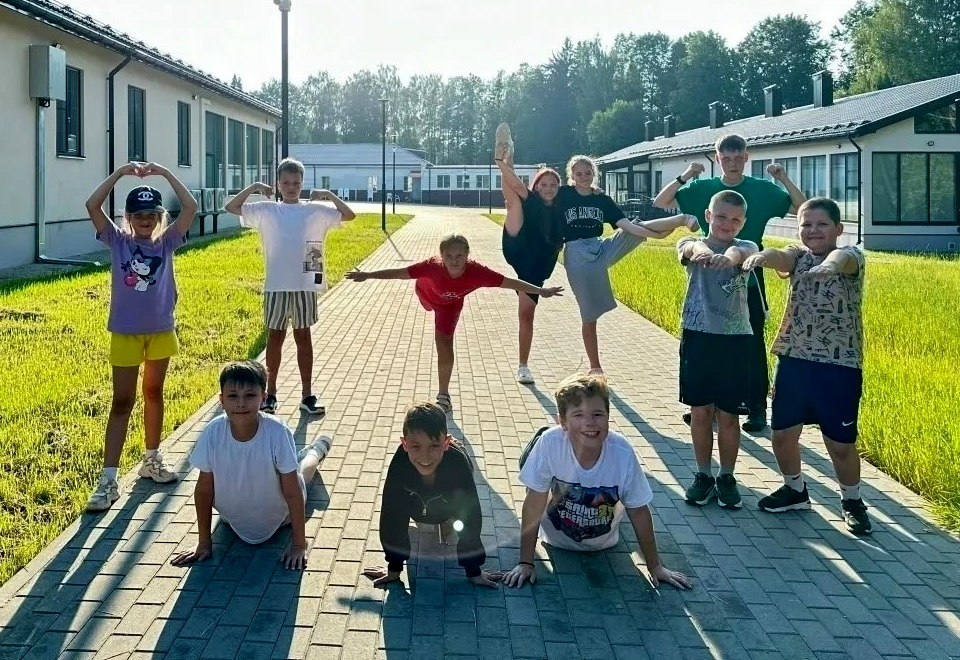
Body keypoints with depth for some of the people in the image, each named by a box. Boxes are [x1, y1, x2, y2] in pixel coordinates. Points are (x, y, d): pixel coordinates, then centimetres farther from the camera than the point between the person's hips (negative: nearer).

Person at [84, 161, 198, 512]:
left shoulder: (166, 243, -1)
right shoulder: (118, 241, -4)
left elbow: (190, 207, -12)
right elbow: (92, 206, -16)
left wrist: (164, 173, -14)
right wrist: (120, 173, -19)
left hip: (161, 331, 2)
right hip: (125, 332, -2)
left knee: (154, 393, 16)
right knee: (122, 402, -2)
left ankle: (152, 459, 31)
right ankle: (109, 478, -2)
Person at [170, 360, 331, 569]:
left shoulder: (277, 432, -36)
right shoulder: (213, 431, -32)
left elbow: (293, 493, -28)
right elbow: (204, 489, -19)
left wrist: (299, 545, -24)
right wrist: (204, 543, -14)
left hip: (276, 513, -1)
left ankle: (315, 451, 60)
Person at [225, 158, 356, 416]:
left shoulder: (316, 210, 3)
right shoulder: (266, 210, 2)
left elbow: (349, 215, 3)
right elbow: (231, 207, 0)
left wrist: (329, 195, -8)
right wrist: (254, 187, -8)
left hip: (304, 285, 0)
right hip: (275, 286, 0)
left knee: (303, 336, 7)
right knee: (275, 337, 9)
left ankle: (307, 395, 12)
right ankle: (270, 393, 19)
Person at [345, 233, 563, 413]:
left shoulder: (476, 272, -43)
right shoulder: (433, 266, -45)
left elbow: (509, 282, -37)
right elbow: (400, 273, -38)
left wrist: (541, 291, -36)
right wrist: (368, 275, -40)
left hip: (451, 304, -1)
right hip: (427, 293, 1)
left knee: (444, 344, -11)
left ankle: (443, 395, 5)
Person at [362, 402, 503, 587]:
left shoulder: (458, 463, -46)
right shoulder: (399, 465, -43)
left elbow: (471, 517, -37)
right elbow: (390, 516, -33)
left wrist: (474, 571, -33)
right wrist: (394, 569, -28)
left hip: (450, 501, -2)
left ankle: (449, 522, 23)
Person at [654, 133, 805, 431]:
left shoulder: (763, 189, -2)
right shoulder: (703, 188, 1)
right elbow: (660, 203, -1)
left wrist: (784, 179, -18)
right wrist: (684, 177, -15)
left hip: (748, 281, -2)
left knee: (752, 346, 1)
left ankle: (756, 409, 10)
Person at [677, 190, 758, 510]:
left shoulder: (746, 247, 1)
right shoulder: (692, 245, 1)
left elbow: (741, 251, -26)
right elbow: (690, 247, -26)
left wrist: (729, 255, -52)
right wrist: (701, 250, -53)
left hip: (734, 340, 0)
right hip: (698, 336, 0)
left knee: (728, 415, 7)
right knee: (700, 412, 9)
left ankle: (727, 477, 22)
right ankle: (703, 475, 23)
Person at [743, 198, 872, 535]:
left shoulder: (851, 255, -5)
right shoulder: (798, 256, 5)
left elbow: (842, 260, -32)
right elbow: (781, 258, -20)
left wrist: (830, 263, -57)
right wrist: (763, 255, -45)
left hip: (839, 364, -4)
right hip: (793, 359, 4)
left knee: (840, 443, 2)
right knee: (782, 432, 11)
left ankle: (852, 500, 26)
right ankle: (795, 489, 35)